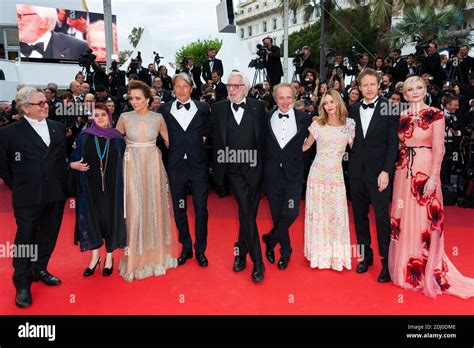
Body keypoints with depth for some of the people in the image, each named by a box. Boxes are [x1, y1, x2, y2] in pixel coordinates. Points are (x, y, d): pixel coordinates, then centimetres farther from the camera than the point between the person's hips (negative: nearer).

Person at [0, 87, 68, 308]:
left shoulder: (58, 128, 9)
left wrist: (64, 184, 9)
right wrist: (18, 187, 4)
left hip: (56, 195, 4)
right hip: (28, 198, -4)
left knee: (48, 236, 15)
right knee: (25, 239, 5)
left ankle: (39, 270, 36)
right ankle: (22, 285, 18)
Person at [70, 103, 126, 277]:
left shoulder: (117, 138, 3)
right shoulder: (84, 137, 2)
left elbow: (123, 163, 4)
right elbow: (73, 160, 5)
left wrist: (122, 185, -4)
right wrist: (76, 165, -17)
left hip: (112, 187, 0)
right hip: (90, 187, 0)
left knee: (111, 218, 6)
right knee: (91, 218, 5)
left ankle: (109, 257, 22)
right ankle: (94, 256, 22)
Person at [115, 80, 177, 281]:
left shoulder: (158, 118, 1)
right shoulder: (125, 118, 0)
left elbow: (169, 141, 11)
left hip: (153, 166, 1)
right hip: (133, 167, -1)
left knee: (154, 208, 7)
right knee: (134, 210, -1)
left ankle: (155, 255, 23)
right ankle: (135, 259, 13)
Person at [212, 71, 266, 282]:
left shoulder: (258, 107, 3)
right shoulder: (219, 108, 4)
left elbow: (264, 137, 2)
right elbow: (217, 142, 3)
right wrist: (218, 173, 2)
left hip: (254, 168, 1)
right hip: (234, 170, 0)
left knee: (248, 213, 9)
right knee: (246, 213, -5)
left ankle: (241, 252, 29)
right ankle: (257, 262, 6)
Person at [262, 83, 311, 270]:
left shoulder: (304, 118, -2)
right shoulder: (267, 118, 1)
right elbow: (262, 144, 5)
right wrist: (264, 168, 0)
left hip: (293, 175, -1)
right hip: (272, 175, 1)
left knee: (291, 214, -9)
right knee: (277, 215, 9)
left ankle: (270, 240, 18)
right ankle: (285, 251, 29)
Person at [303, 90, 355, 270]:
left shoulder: (349, 123, 2)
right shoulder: (317, 124, 2)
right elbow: (305, 146, 11)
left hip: (336, 174, 0)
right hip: (318, 173, 0)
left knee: (337, 213, 3)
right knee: (318, 212, 6)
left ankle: (336, 255, 18)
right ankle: (320, 254, 20)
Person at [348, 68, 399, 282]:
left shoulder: (388, 108, -3)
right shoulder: (353, 110, 8)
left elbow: (393, 142, -6)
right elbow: (351, 140, 8)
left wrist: (386, 171, -12)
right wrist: (351, 166, -1)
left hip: (378, 171, -4)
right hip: (356, 171, 4)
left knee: (382, 217, -1)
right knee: (359, 215, 11)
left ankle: (387, 262, 12)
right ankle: (365, 255, 25)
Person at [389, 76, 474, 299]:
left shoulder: (435, 114, -5)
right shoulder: (402, 116, 9)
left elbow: (439, 149, -10)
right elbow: (398, 145, 10)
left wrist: (433, 178, -17)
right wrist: (392, 170, 3)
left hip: (424, 172, -5)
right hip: (403, 173, 5)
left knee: (424, 220, 0)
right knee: (404, 219, 11)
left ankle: (427, 273, 16)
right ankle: (406, 269, 26)